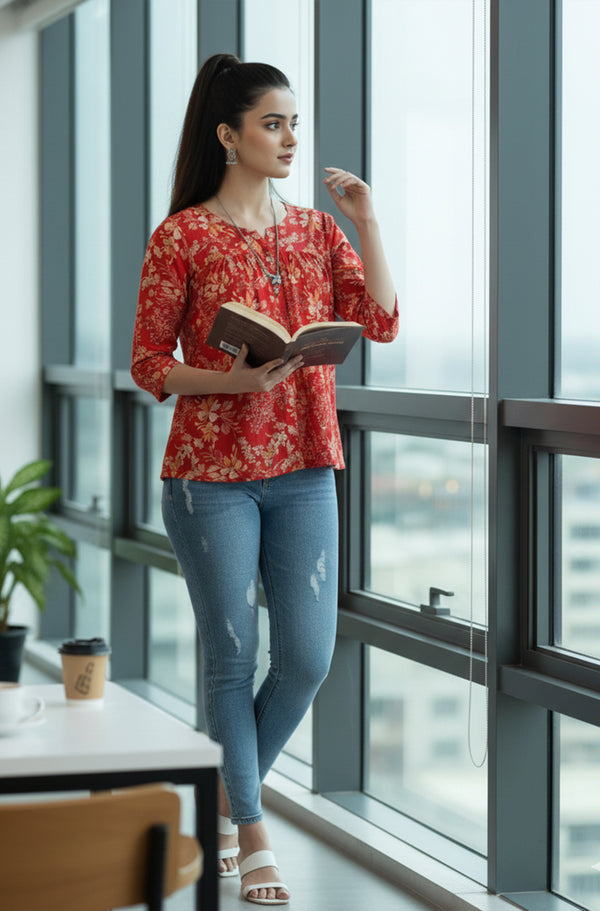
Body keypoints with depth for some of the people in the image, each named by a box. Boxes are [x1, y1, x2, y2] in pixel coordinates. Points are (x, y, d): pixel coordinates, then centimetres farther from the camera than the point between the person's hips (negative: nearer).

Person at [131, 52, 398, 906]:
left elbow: (381, 323, -2)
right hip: (212, 473, -4)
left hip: (304, 472, 4)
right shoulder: (182, 236, -4)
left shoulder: (316, 229, 9)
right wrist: (234, 380, -19)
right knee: (232, 654, 2)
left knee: (308, 658, 2)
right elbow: (149, 363, -4)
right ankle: (251, 836, 16)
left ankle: (229, 791, 28)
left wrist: (366, 219, -6)